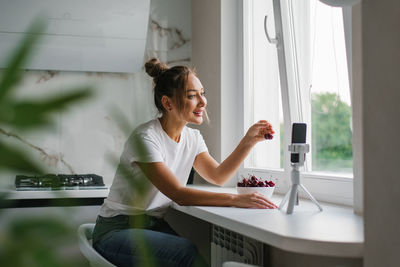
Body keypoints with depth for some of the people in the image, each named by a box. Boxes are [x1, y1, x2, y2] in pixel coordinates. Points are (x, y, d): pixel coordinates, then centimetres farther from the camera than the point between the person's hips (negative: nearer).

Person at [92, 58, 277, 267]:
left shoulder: (193, 137, 6)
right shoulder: (145, 138, -21)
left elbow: (218, 176, 10)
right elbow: (178, 194, -27)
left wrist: (249, 140, -1)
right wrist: (236, 199, -35)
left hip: (156, 226, 7)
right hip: (118, 230, -7)